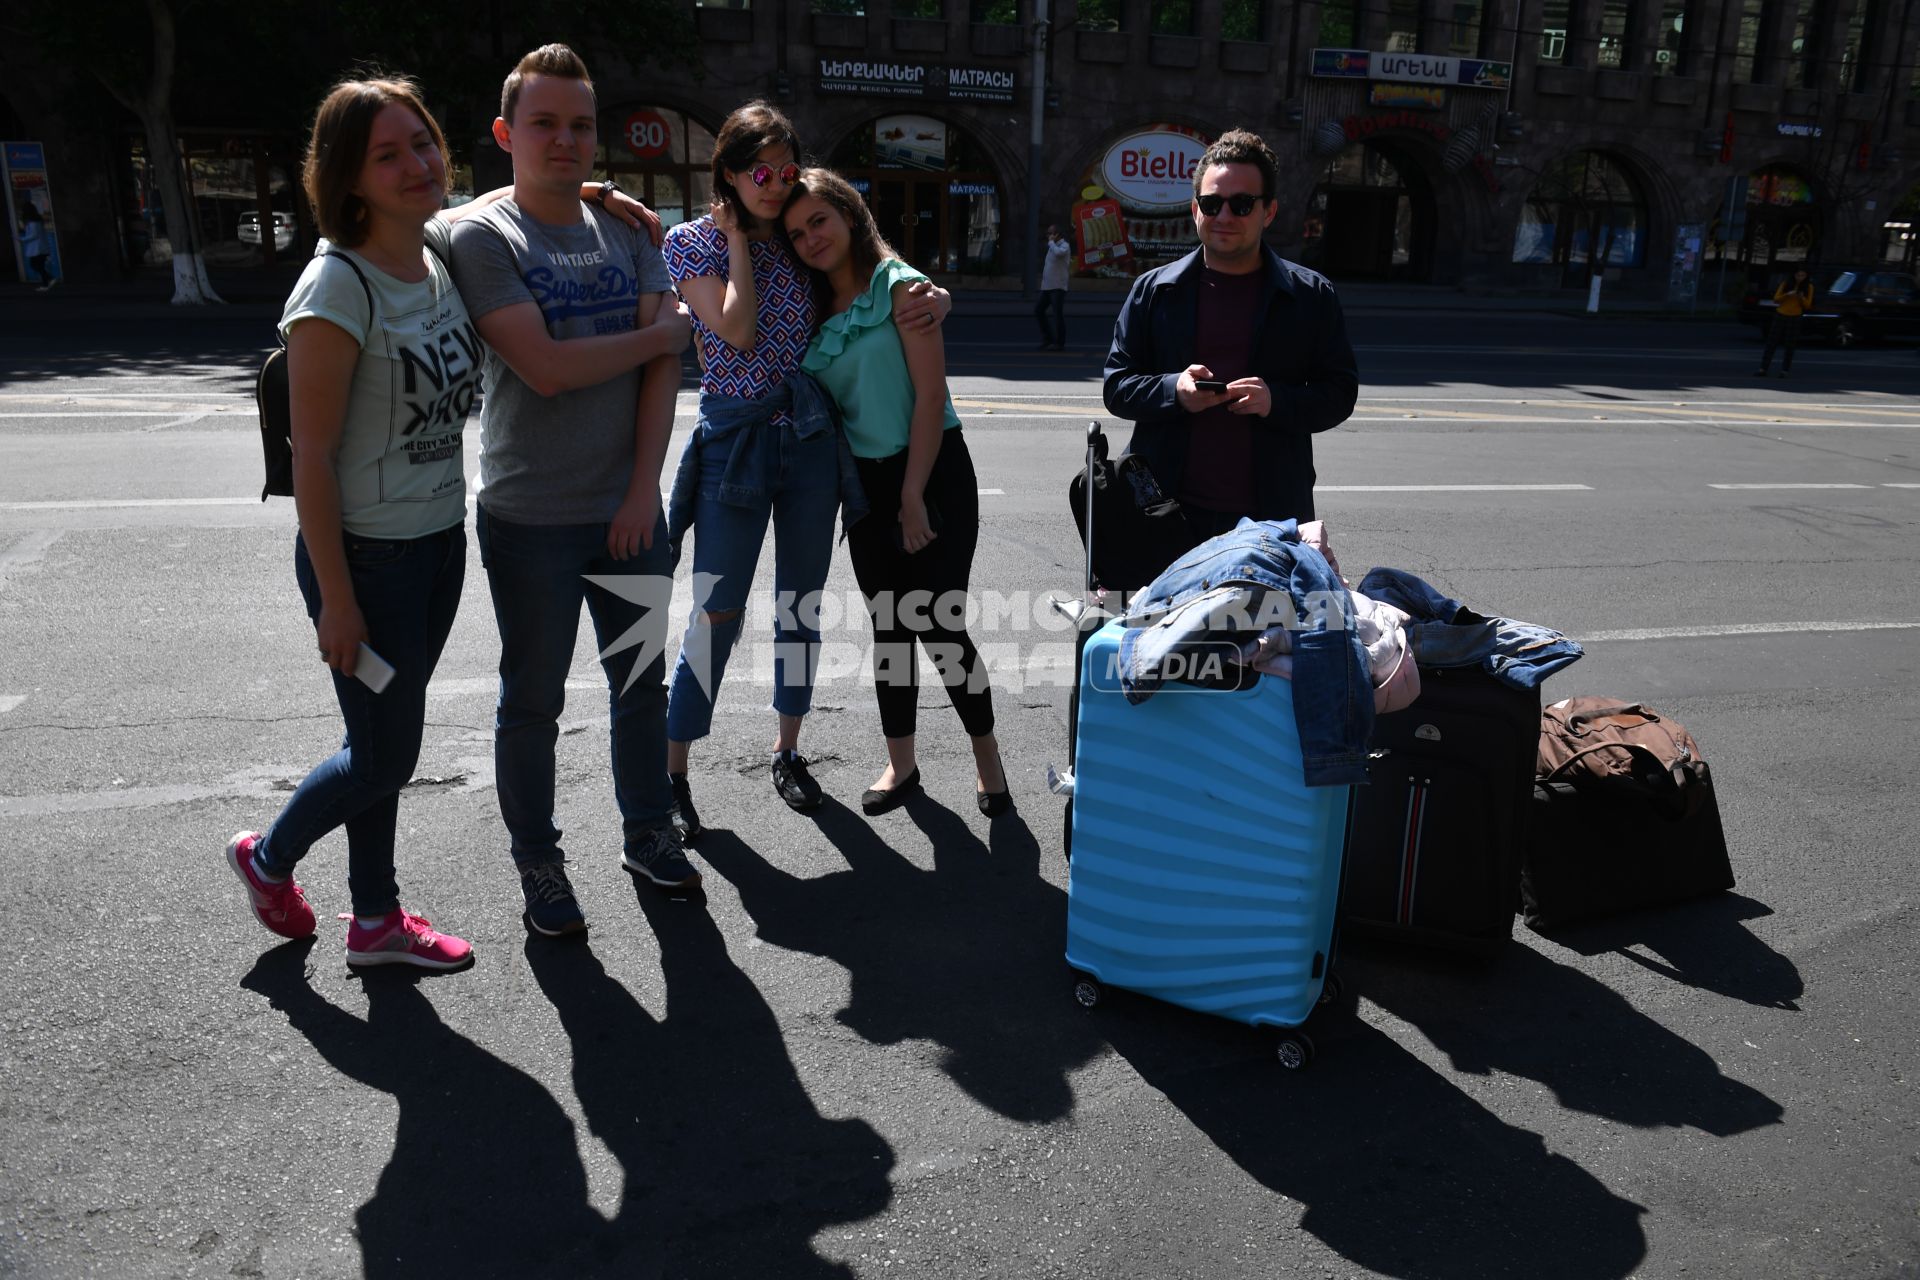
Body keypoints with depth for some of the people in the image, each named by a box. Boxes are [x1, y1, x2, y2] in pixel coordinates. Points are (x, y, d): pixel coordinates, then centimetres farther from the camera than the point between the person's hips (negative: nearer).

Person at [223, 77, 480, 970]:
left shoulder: (441, 249, 1)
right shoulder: (338, 290, -20)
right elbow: (312, 456, -19)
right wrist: (336, 599, -17)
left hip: (440, 541, 7)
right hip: (367, 556, -7)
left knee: (385, 744, 17)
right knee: (385, 756, 5)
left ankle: (375, 922, 33)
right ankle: (269, 858, 35)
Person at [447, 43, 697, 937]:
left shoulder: (625, 229, 7)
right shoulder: (483, 237, -8)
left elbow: (663, 365, 0)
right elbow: (546, 368, -20)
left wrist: (643, 489, -9)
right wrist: (660, 334, -8)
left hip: (629, 509, 5)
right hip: (531, 519, -4)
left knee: (641, 678, 16)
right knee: (533, 700, 8)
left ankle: (648, 832, 34)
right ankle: (537, 863, 25)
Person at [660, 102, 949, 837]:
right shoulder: (692, 242, -1)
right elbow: (737, 331, -15)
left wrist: (936, 299, -11)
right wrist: (738, 241, -6)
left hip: (809, 436, 4)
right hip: (733, 436, -3)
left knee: (801, 602, 10)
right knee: (716, 611, -4)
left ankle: (788, 748, 26)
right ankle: (673, 770, 8)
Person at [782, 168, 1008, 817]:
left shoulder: (899, 286, -10)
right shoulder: (814, 308, 9)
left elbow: (930, 398, -15)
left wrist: (912, 497, -16)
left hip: (931, 471, -6)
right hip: (865, 481, 6)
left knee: (938, 624, -5)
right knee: (889, 626, 11)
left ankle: (987, 759, 13)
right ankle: (900, 764, 23)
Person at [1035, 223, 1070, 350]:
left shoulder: (1064, 246, -7)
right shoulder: (1053, 246, 19)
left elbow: (1058, 252, -30)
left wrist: (1051, 242, -15)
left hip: (1058, 287, -9)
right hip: (1046, 286, 9)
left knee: (1058, 314, -5)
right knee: (1038, 310, 6)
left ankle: (1059, 343, 1)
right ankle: (1047, 337, 16)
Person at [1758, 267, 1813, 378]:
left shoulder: (1808, 287, 0)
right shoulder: (1786, 284, 0)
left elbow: (1808, 305, 0)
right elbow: (1776, 299, -2)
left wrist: (1802, 298, -19)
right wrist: (1787, 295, -20)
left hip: (1795, 318, 0)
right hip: (1780, 316, 0)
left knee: (1789, 346, -1)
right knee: (1771, 343, -1)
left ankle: (1784, 370, 3)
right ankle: (1762, 369, -1)